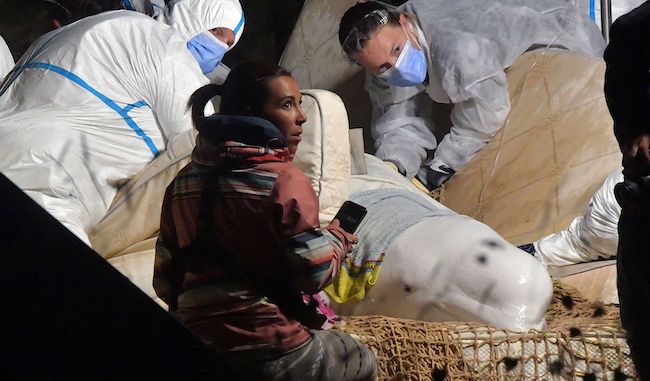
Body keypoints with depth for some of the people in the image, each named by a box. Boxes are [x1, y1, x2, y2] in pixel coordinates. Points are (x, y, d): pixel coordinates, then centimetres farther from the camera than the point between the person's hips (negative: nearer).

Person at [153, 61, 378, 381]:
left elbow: (164, 279, 11)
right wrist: (338, 237, 7)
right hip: (266, 350, -7)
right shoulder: (283, 179, -12)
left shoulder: (183, 181, 7)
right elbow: (315, 274, -13)